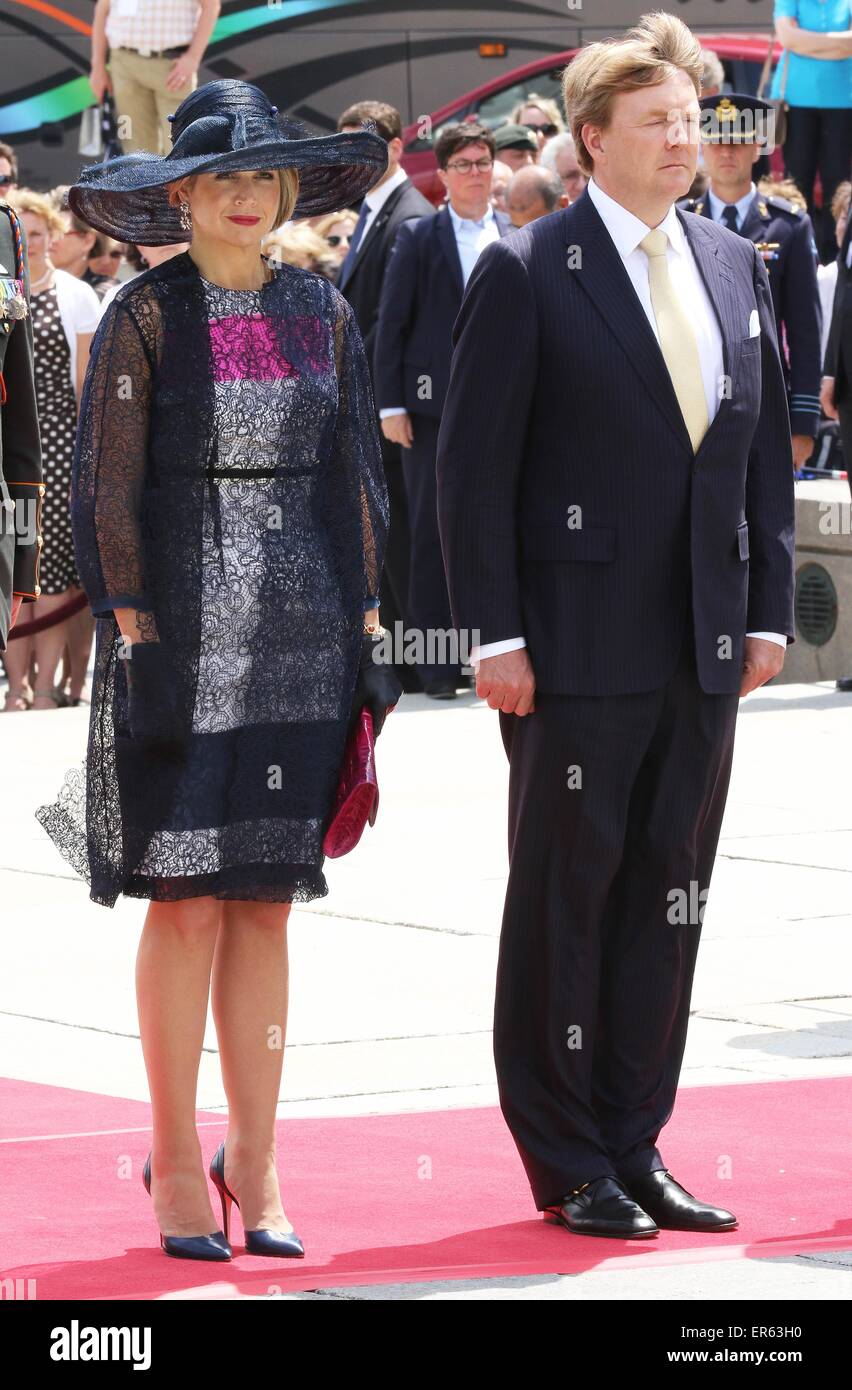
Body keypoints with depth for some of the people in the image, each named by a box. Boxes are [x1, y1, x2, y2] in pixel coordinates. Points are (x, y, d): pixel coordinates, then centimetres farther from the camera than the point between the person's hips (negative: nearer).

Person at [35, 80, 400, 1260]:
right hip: (186, 628, -4)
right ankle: (177, 1162, 5)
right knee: (188, 900, -3)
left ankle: (255, 1163, 11)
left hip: (302, 632, 4)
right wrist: (133, 626, -10)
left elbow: (356, 476, 14)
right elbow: (106, 487, -4)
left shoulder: (321, 315, 10)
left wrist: (363, 621, 8)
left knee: (266, 905, 6)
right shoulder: (146, 316, -3)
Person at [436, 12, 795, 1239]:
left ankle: (634, 1147, 18)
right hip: (578, 652, -5)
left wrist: (768, 611, 8)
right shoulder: (527, 274, -6)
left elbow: (767, 450, 15)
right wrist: (495, 634, -12)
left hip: (703, 653, 5)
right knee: (565, 903, 2)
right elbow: (473, 465, -7)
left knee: (668, 900, 9)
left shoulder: (736, 267, 11)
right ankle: (568, 1167, 11)